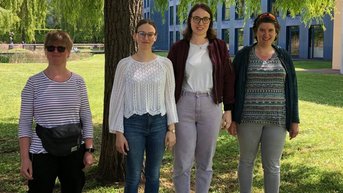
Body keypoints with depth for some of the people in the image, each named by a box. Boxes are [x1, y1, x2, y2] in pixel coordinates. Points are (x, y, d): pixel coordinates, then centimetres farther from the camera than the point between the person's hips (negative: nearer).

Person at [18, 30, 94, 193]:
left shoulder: (78, 81, 2)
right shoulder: (34, 83, -3)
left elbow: (86, 119, 5)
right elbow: (25, 123, -3)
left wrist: (89, 149, -1)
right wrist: (24, 158, -8)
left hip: (74, 152, 2)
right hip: (42, 153, -2)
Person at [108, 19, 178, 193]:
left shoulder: (165, 64, 2)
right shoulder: (125, 64, -3)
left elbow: (169, 97, 5)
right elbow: (117, 99, -1)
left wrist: (171, 128, 1)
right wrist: (118, 132, -4)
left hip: (158, 123, 2)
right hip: (133, 124, -1)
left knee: (153, 175, 11)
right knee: (133, 177, 4)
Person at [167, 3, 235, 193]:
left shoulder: (219, 46, 5)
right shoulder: (178, 48, 3)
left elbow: (228, 78, 5)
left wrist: (228, 109, 1)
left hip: (211, 106, 1)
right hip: (184, 105, -1)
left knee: (205, 162, 9)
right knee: (182, 162, 1)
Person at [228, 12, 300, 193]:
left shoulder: (283, 57, 5)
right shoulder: (243, 55, 0)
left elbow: (291, 90, 6)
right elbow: (233, 88, 1)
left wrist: (294, 120, 2)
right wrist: (232, 118, -4)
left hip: (276, 119, 1)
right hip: (248, 117, -1)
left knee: (272, 165, 5)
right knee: (246, 161, 9)